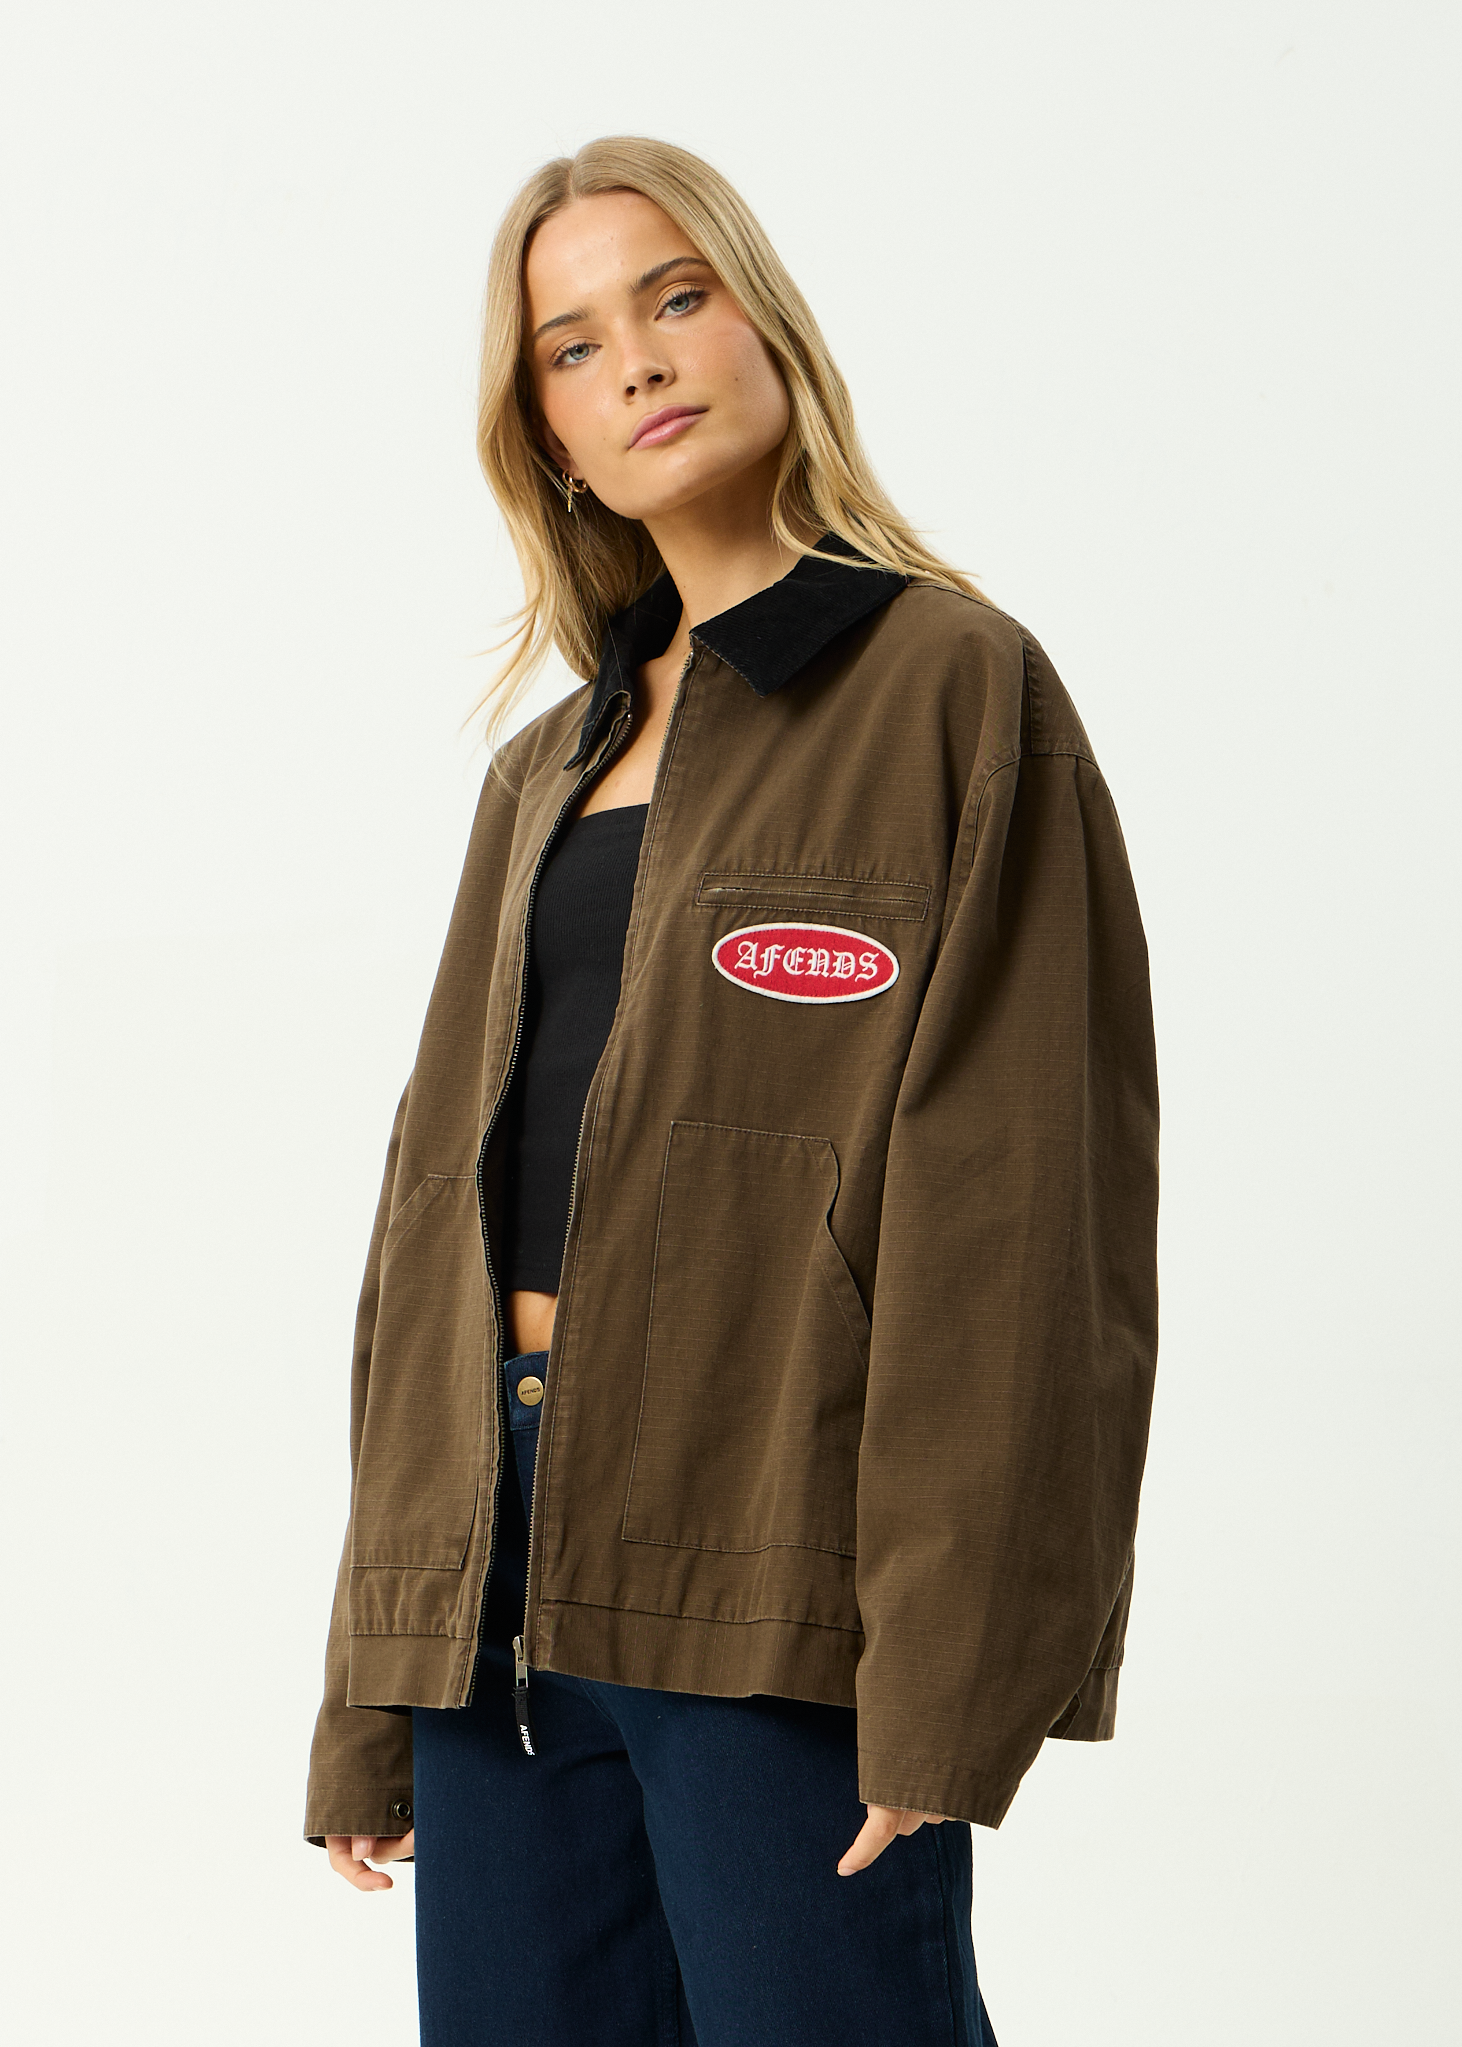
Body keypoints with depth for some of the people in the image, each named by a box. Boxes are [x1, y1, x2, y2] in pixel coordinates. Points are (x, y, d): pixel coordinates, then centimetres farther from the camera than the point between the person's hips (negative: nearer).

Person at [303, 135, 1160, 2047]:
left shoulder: (953, 686, -3)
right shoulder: (547, 771, 17)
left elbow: (1022, 1190, -10)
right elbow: (444, 1188, 15)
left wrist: (951, 1665, -17)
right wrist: (371, 1701, 12)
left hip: (773, 1582, -6)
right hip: (511, 1566, 6)